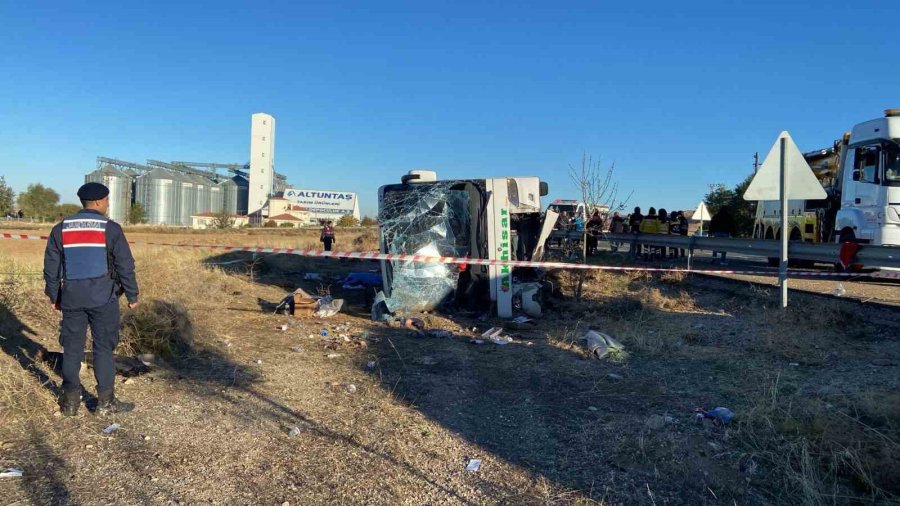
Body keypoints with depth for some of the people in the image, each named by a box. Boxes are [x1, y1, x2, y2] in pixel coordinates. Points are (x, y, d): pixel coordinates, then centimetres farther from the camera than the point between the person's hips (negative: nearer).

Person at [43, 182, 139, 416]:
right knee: (103, 348, 3)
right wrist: (132, 295, 3)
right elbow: (125, 265, -6)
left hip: (71, 297, 4)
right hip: (102, 298, -4)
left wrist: (54, 296, 19)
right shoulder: (110, 229, -7)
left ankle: (70, 401, 17)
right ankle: (105, 401, 7)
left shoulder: (61, 229, 6)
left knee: (72, 348, 11)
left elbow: (51, 266, 10)